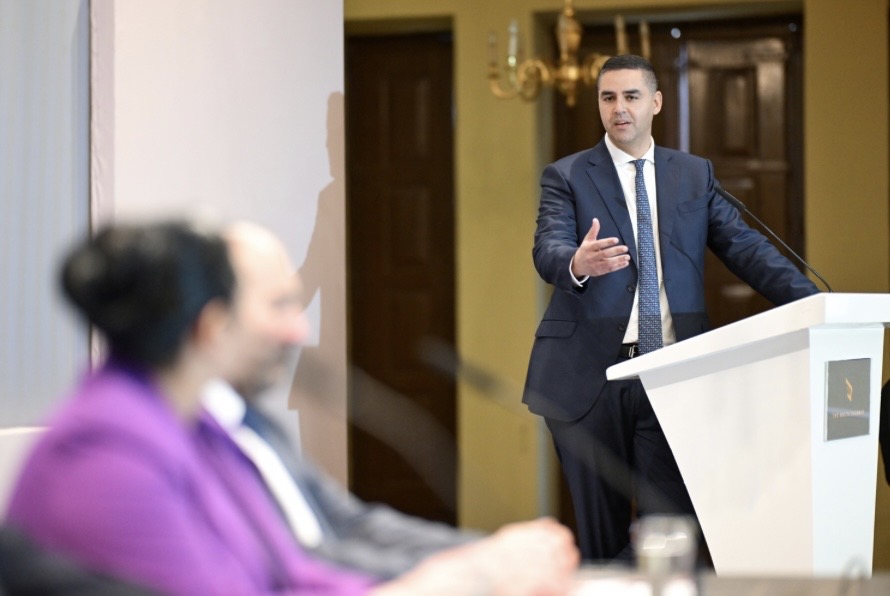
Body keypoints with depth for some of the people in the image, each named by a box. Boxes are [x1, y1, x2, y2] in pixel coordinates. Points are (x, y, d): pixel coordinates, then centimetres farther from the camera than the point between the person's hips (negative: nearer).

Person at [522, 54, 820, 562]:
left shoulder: (696, 175, 13)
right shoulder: (566, 177, 5)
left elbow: (743, 247, 4)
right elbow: (548, 249, -10)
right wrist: (578, 264, -36)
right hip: (591, 374, -1)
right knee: (601, 529, 4)